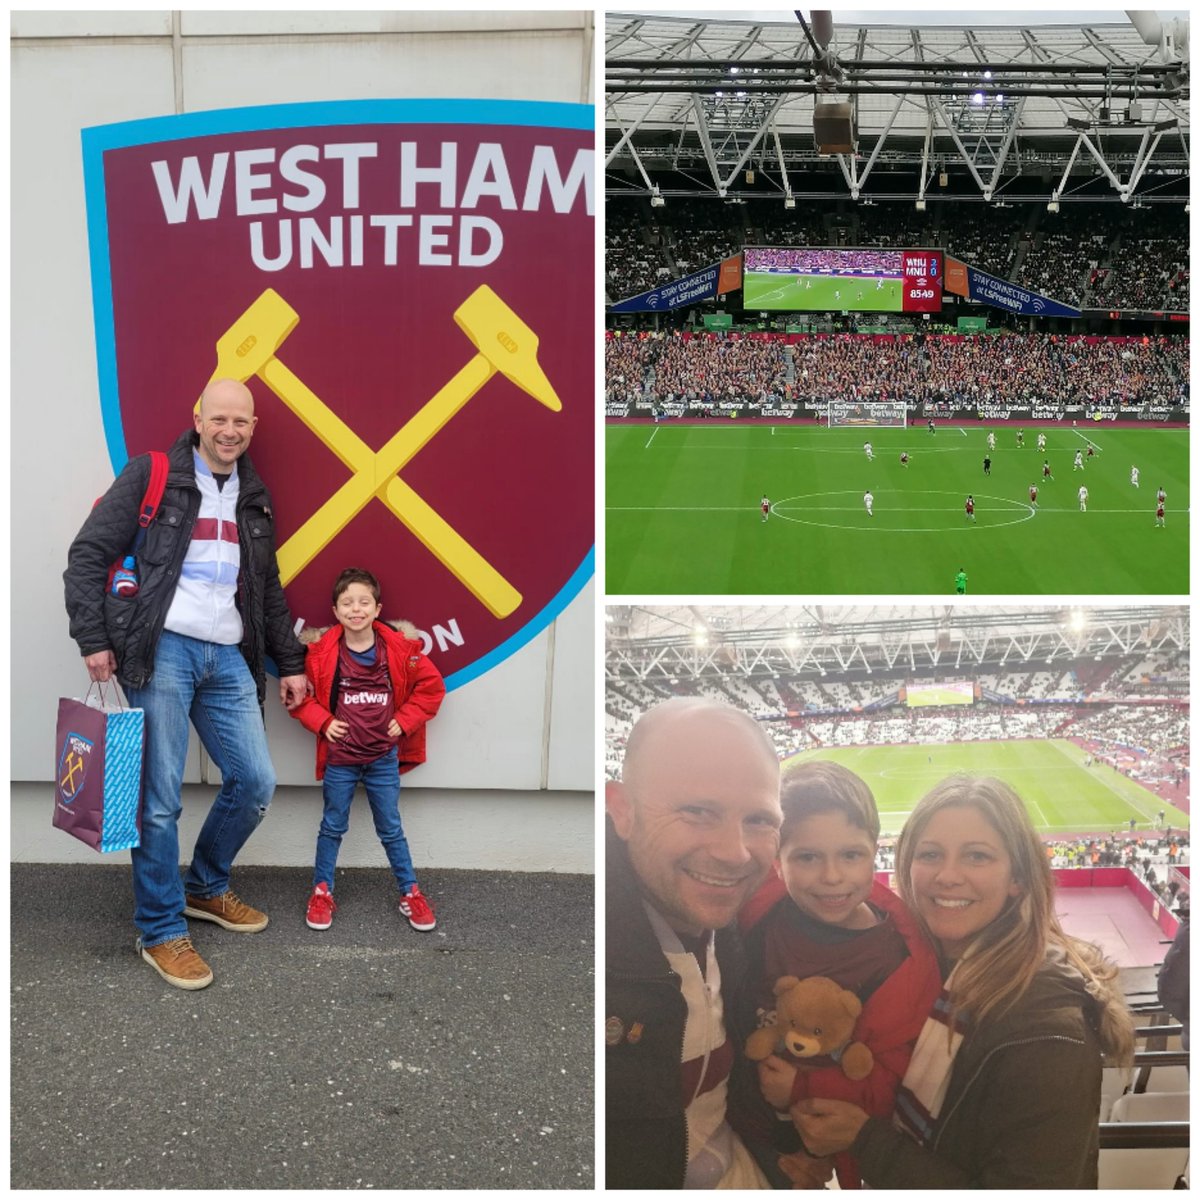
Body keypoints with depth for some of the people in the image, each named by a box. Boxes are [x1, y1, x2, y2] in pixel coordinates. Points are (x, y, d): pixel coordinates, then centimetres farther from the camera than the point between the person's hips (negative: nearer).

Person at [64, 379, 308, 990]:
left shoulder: (254, 497, 17)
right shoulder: (151, 476, -1)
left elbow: (269, 591, 24)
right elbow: (87, 555, -4)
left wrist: (289, 663, 21)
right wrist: (93, 640, -11)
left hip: (228, 658, 6)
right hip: (162, 650, -6)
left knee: (255, 783, 5)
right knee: (160, 798, -4)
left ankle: (206, 888, 29)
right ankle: (161, 931, 10)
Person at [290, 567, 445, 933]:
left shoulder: (399, 649, -7)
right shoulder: (322, 653, -9)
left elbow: (431, 686, 2)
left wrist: (404, 720, -3)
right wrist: (323, 722, -8)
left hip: (384, 758, 1)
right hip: (339, 759, 0)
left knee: (391, 829, 11)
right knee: (332, 827, 12)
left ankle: (410, 892, 22)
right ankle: (322, 892, 25)